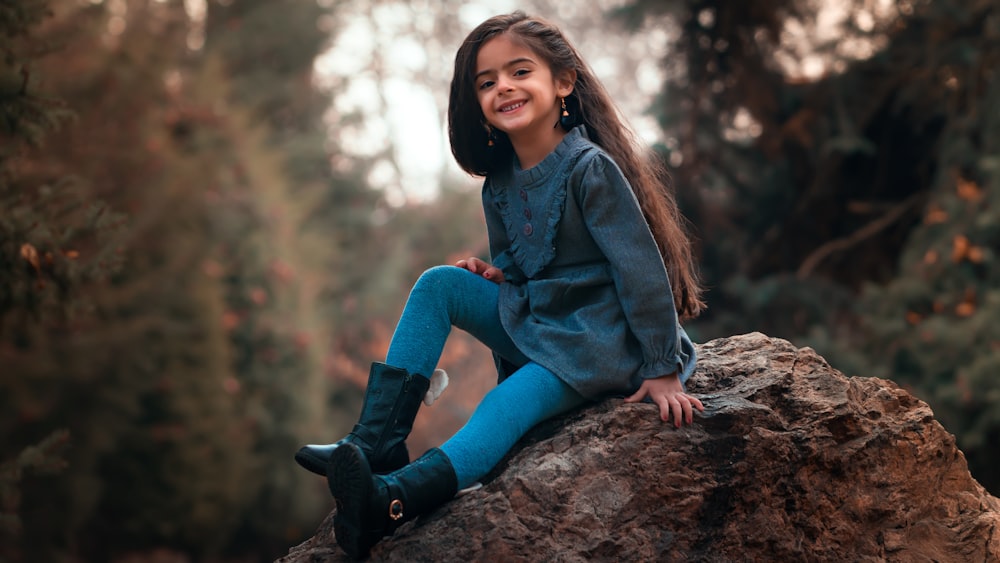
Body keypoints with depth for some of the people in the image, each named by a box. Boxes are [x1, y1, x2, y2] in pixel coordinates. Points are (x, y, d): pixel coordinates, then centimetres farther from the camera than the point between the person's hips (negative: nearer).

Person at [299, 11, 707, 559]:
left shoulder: (589, 167, -17)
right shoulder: (499, 185, 5)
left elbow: (641, 265, -18)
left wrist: (662, 371, -17)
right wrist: (494, 275, -8)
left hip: (600, 339, -7)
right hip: (533, 326, 7)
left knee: (510, 402, -31)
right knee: (438, 283, -9)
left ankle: (396, 498, -53)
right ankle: (379, 440, -17)